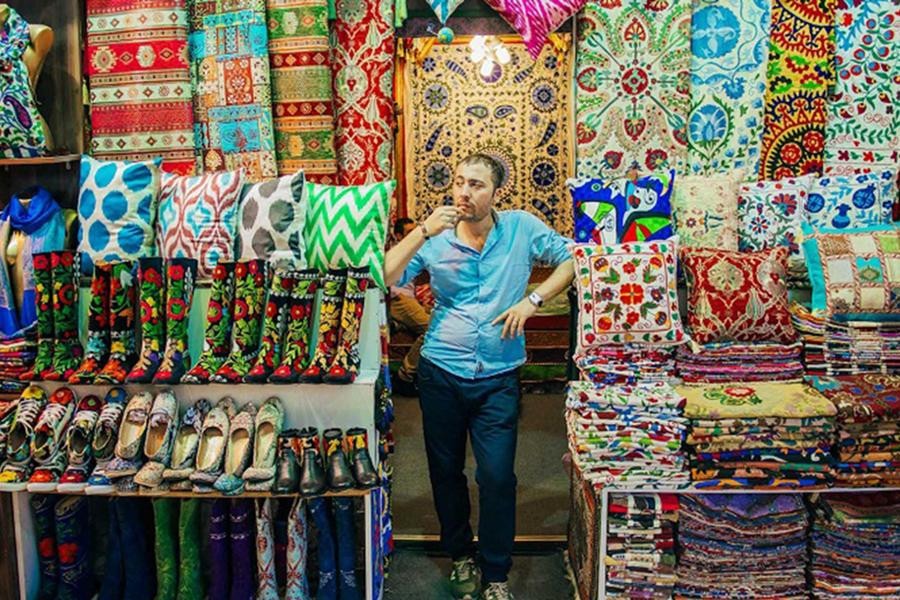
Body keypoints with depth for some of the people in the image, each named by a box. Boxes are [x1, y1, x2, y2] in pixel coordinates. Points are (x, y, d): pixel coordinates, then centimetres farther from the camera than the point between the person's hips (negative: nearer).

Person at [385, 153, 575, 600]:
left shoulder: (522, 228, -2)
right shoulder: (435, 237, -2)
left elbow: (572, 260, 3)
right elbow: (385, 278, -11)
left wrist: (531, 301, -9)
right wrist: (423, 232, -20)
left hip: (499, 377, -1)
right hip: (441, 373, 2)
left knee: (497, 477, -1)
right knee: (446, 471, 14)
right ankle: (460, 554, 38)